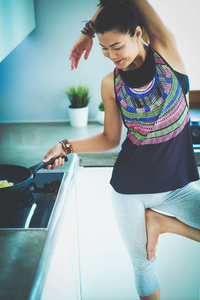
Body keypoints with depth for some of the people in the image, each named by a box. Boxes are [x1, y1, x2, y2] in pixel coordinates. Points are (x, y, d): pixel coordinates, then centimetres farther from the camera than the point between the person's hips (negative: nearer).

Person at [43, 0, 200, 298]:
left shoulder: (166, 50, -9)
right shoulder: (111, 84, -3)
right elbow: (111, 139, 7)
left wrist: (89, 28, -6)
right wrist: (67, 146, -5)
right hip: (129, 188, 1)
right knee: (142, 264, 11)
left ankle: (159, 219, 0)